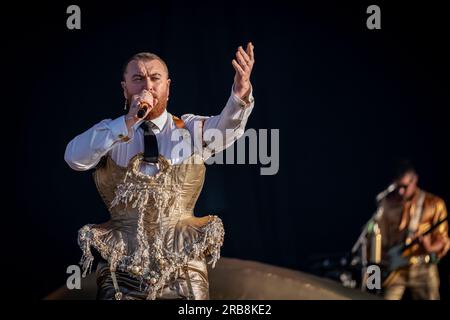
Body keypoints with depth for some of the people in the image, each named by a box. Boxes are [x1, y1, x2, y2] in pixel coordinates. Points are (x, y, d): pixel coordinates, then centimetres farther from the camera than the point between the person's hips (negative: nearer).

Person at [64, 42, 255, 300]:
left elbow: (227, 127, -15)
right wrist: (128, 122, -24)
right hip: (122, 266, 0)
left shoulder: (193, 130, 6)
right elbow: (75, 158, -15)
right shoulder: (108, 133, 5)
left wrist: (241, 93, -37)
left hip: (183, 262, 0)